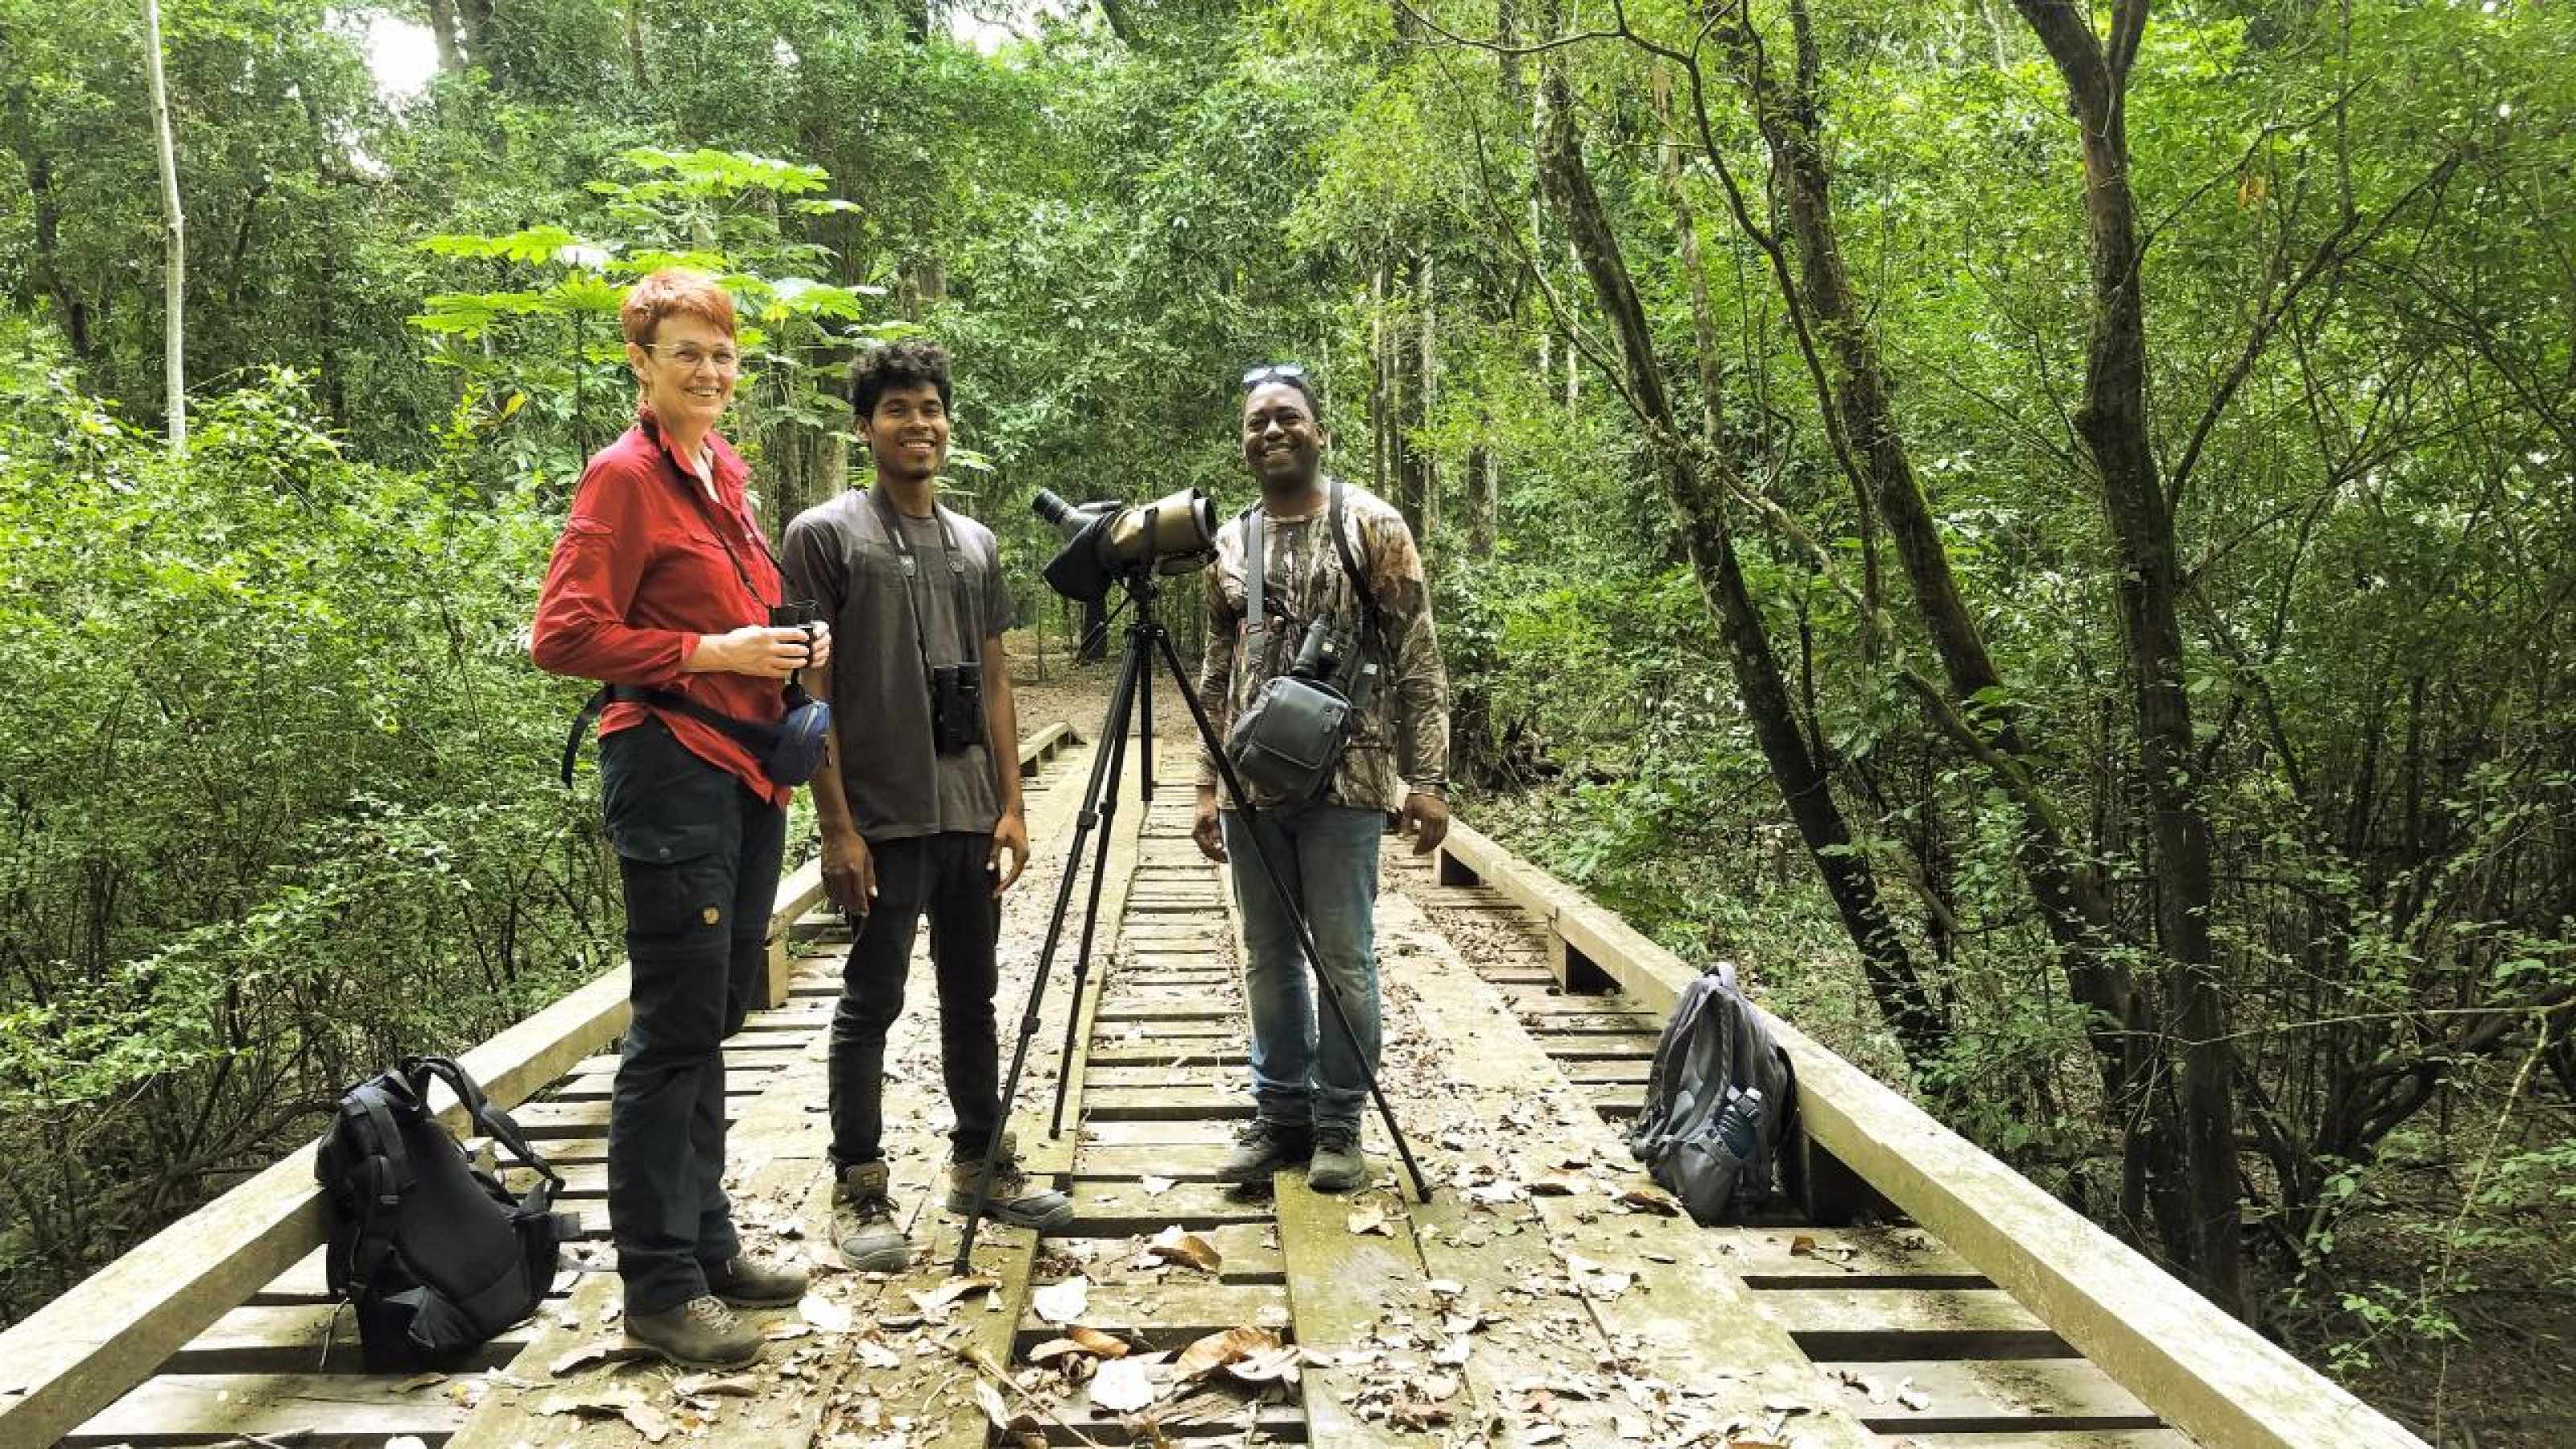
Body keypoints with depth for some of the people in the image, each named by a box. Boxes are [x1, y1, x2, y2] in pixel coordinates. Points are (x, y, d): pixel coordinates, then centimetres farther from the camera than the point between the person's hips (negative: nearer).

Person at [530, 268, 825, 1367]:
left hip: (747, 766, 8)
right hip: (672, 768, -8)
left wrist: (790, 646, 7)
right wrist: (713, 651, -17)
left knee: (712, 1021, 14)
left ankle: (709, 1247, 26)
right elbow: (564, 635, -14)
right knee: (674, 1030, -4)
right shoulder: (625, 474, -8)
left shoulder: (725, 471, 15)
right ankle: (659, 1287, 7)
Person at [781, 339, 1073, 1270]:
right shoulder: (825, 536, -4)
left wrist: (1010, 804, 7)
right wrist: (836, 825, -13)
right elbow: (810, 689, -8)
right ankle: (858, 1192, 13)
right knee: (871, 1004, 1)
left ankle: (981, 1165, 26)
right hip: (883, 818, -6)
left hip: (970, 815, 6)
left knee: (972, 996, 13)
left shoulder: (975, 545, 13)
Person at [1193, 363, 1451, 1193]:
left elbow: (1417, 660, -4)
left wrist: (1426, 778, -11)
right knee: (1268, 956, 10)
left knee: (1344, 955, 1)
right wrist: (1208, 785, 11)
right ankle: (1280, 1113, 23)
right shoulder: (1229, 544, 12)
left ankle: (1338, 1124, 15)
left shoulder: (1371, 526, -2)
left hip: (1344, 780, -4)